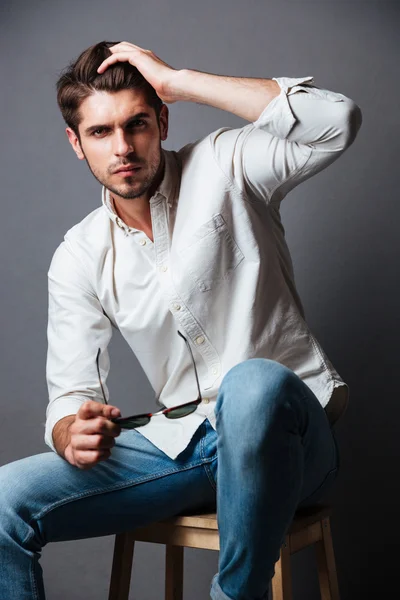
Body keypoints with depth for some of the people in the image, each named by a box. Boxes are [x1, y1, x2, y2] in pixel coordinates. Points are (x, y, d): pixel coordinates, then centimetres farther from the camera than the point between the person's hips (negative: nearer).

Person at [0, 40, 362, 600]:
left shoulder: (223, 167, -4)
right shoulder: (78, 260, 5)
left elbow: (337, 122, -23)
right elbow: (71, 396, 5)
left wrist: (178, 80, -19)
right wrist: (73, 434, -21)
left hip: (288, 433, -3)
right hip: (178, 443, 3)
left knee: (253, 383, -41)